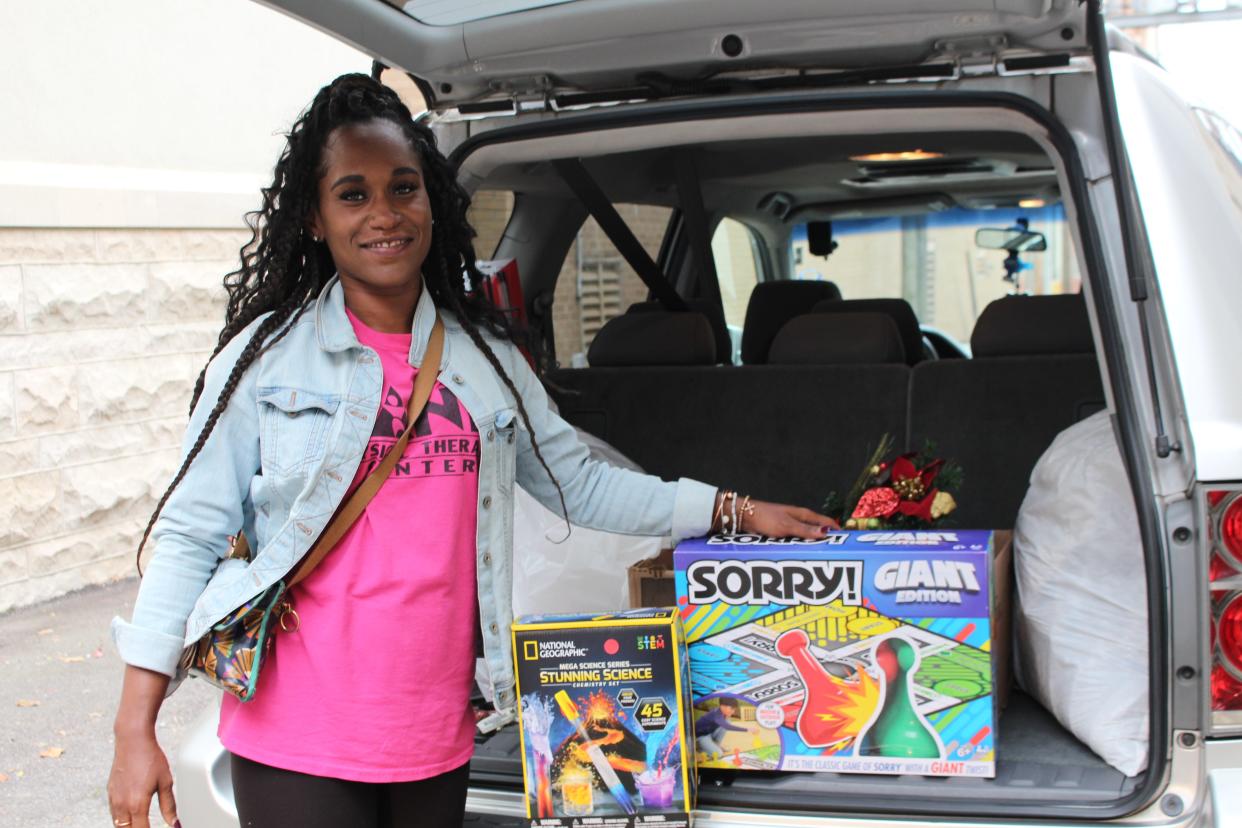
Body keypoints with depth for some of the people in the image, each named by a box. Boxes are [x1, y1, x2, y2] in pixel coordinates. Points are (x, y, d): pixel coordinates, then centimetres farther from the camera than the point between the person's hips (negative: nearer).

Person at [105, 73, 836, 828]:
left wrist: (732, 510, 12)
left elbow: (581, 484, 16)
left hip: (437, 740, 4)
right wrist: (135, 730, -9)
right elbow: (189, 538, -4)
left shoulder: (487, 358, 8)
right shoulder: (268, 356, -4)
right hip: (297, 745, -4)